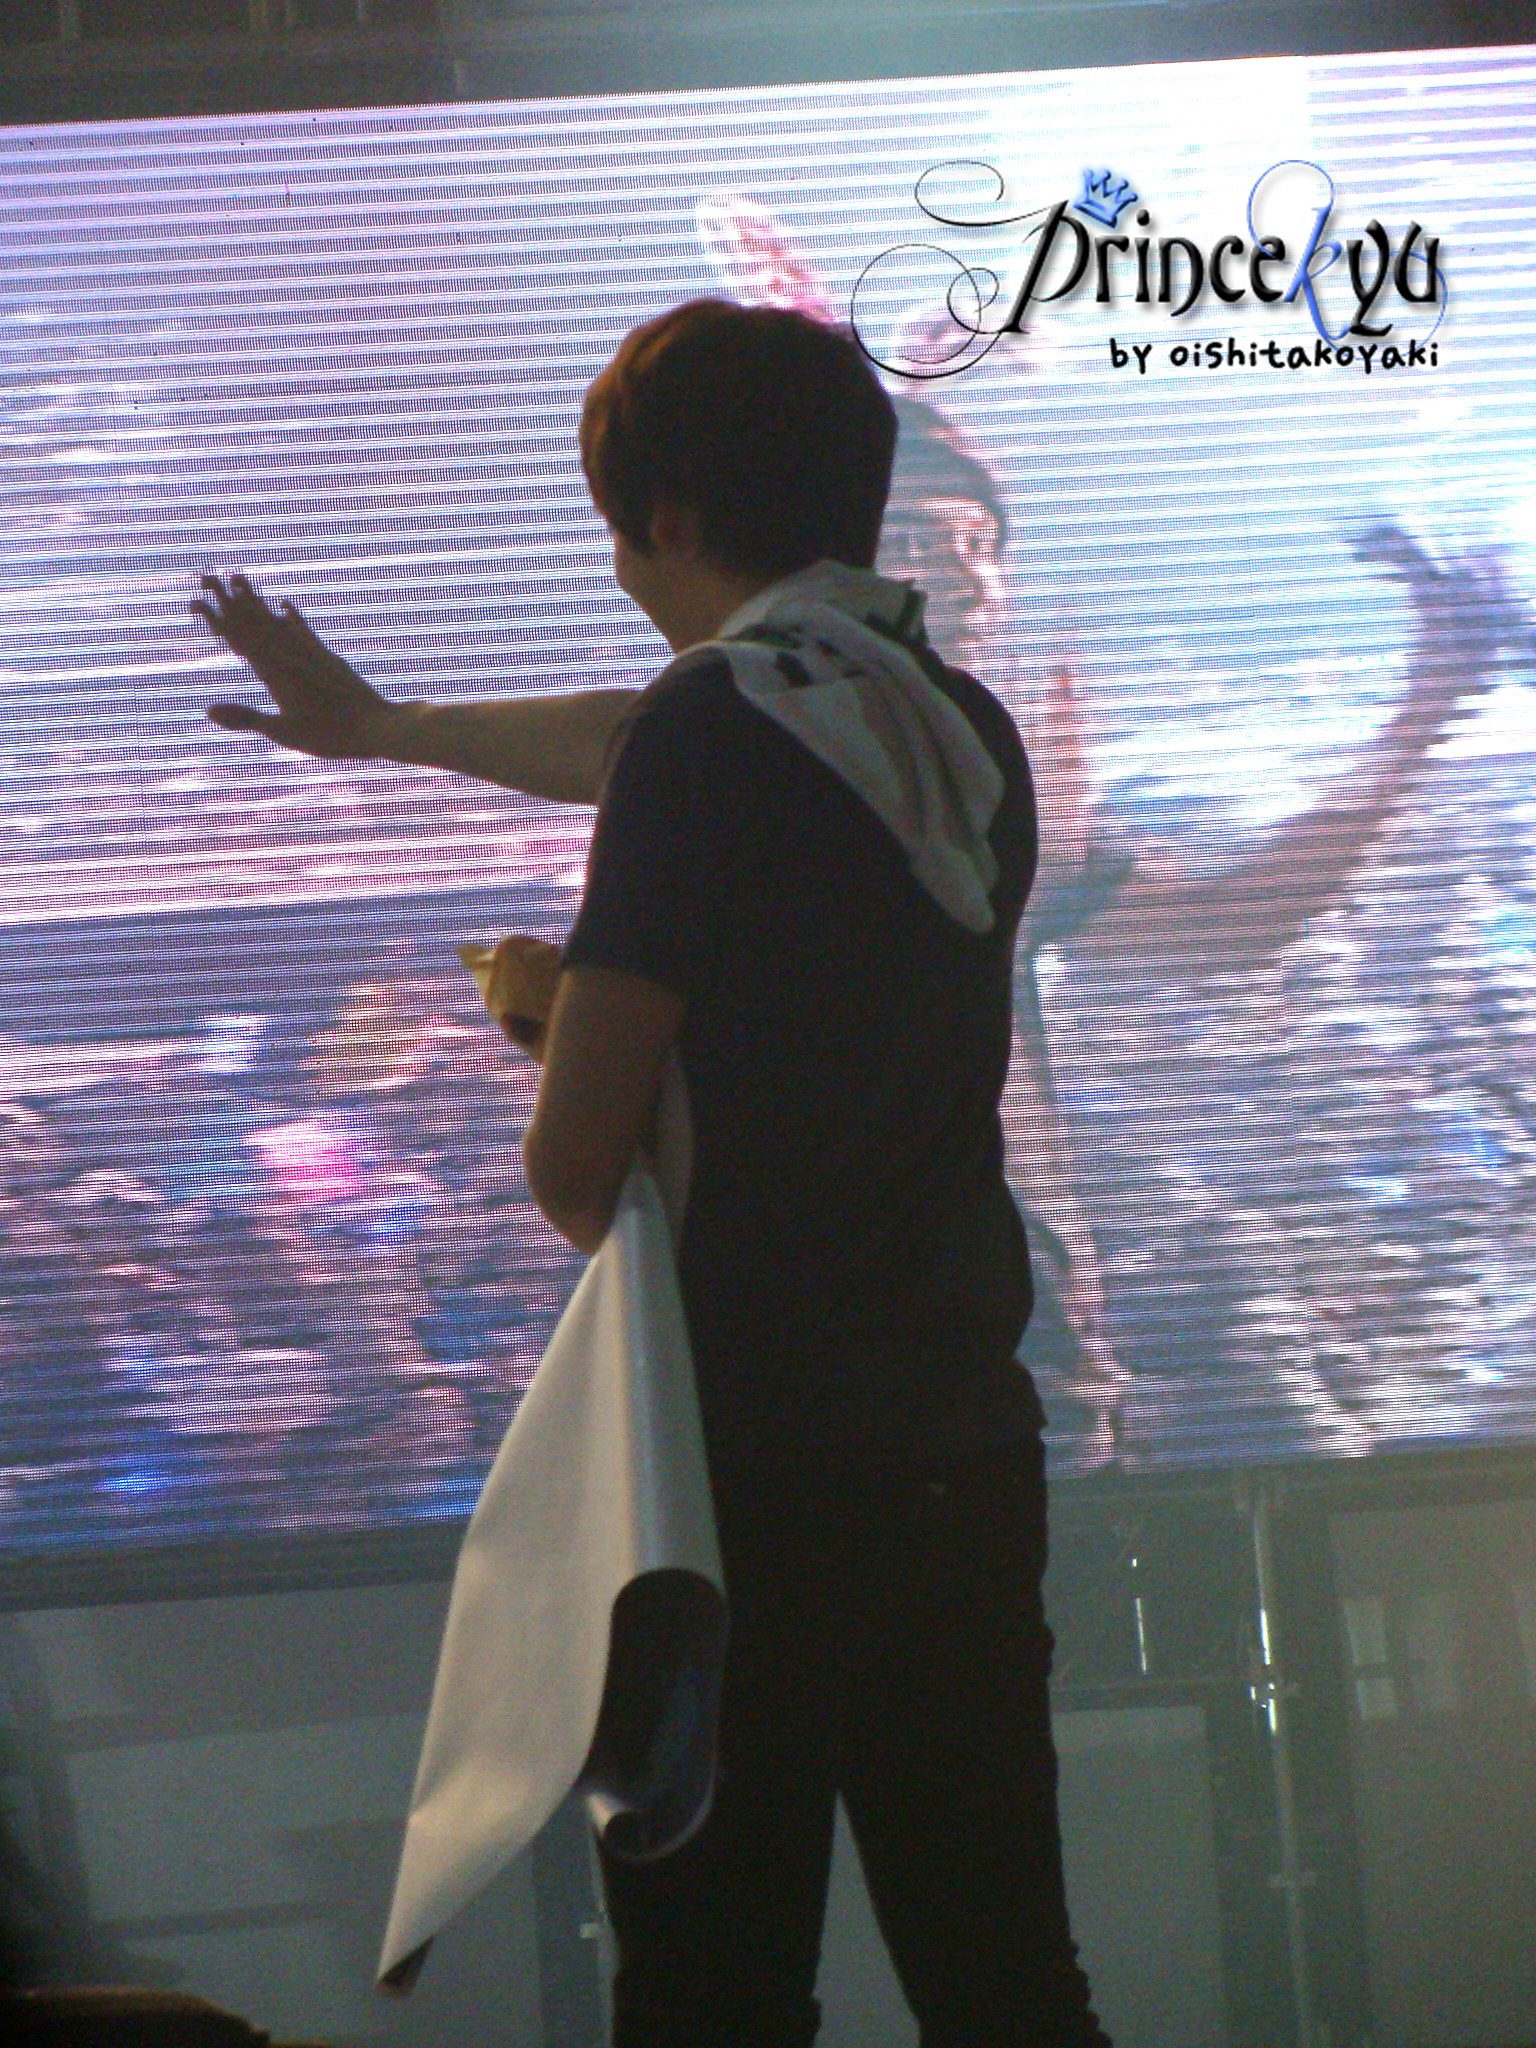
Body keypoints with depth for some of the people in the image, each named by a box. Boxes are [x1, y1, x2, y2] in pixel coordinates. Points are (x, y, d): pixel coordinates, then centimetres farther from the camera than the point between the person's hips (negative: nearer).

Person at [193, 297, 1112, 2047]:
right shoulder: (963, 729, 10)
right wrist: (383, 726, 42)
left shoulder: (717, 730, -12)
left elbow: (573, 1165, -13)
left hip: (758, 1469, -7)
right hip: (969, 1449, 7)